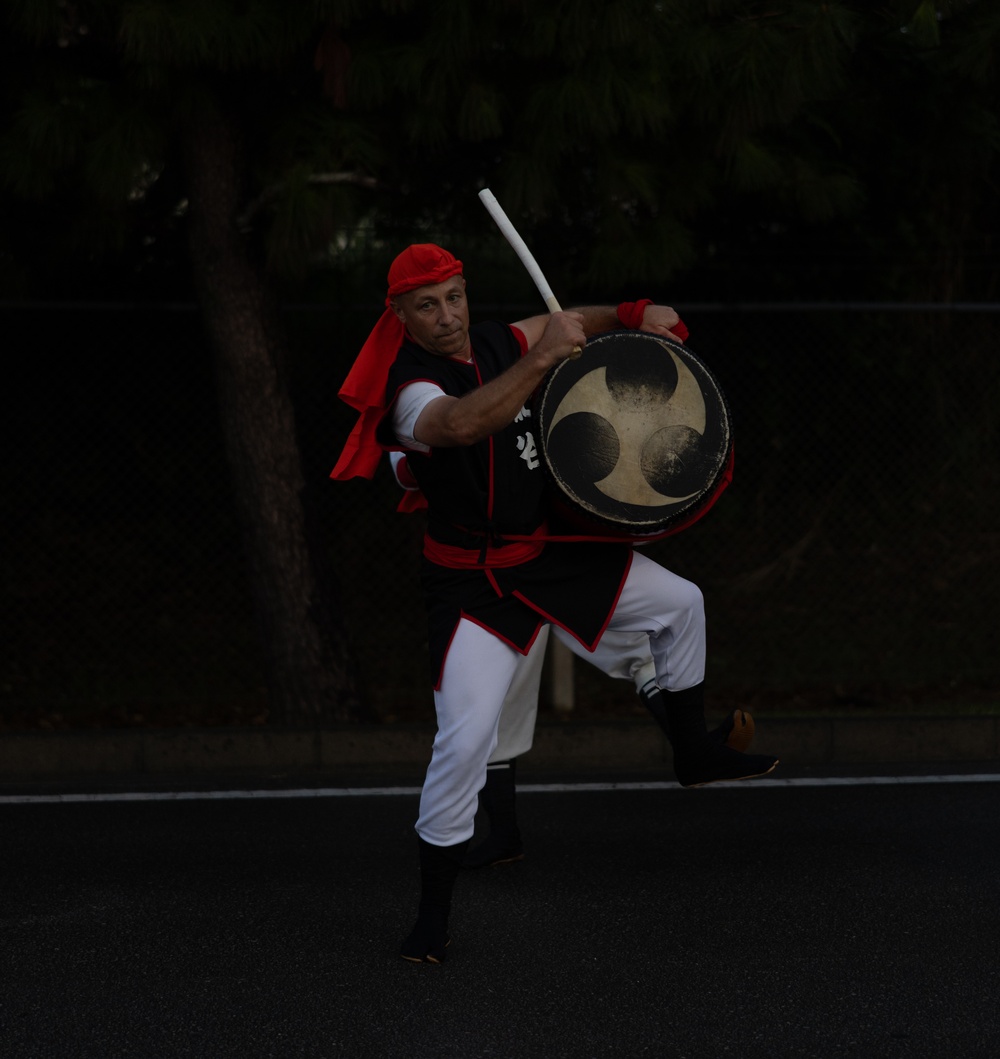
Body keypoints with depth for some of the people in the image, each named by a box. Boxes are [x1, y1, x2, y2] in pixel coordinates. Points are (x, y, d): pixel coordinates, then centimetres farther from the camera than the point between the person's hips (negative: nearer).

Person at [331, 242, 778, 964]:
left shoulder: (494, 342, 0)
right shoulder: (410, 390, -23)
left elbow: (564, 328, 20)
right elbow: (460, 424, -47)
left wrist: (635, 315, 2)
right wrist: (543, 358, -50)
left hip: (554, 552, 8)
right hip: (475, 584, -8)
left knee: (680, 603, 14)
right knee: (464, 742, -17)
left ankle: (694, 751, 36)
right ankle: (433, 917, -4)